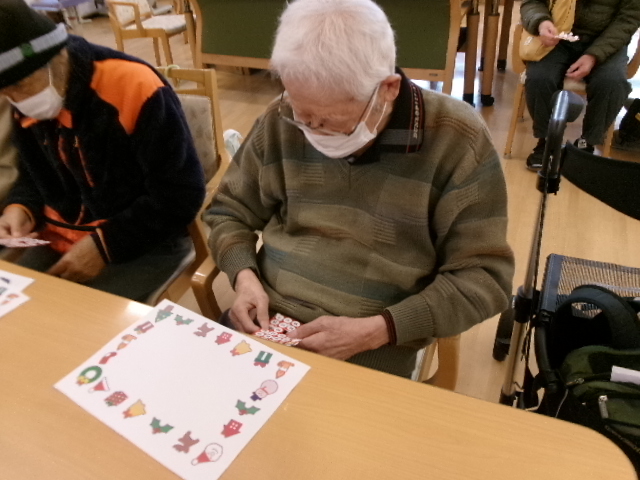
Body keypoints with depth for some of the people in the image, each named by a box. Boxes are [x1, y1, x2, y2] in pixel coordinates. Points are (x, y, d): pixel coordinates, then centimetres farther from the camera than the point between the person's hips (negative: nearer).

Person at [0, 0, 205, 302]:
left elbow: (180, 196, -20)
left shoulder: (135, 87, -22)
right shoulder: (27, 104, 1)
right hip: (59, 239, 7)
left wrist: (104, 245, -19)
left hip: (144, 244, -6)